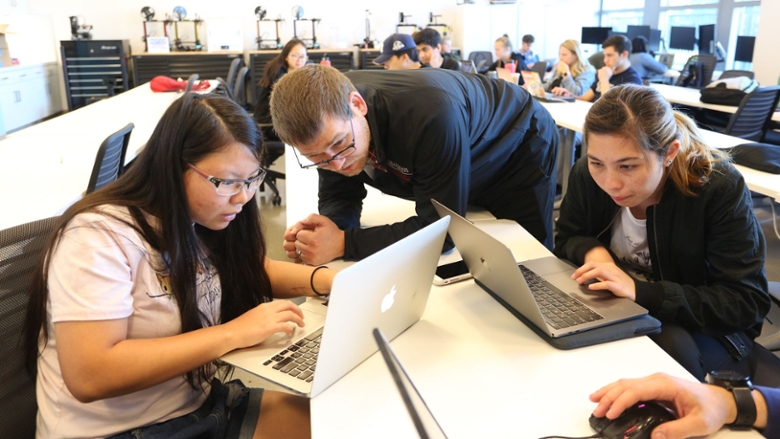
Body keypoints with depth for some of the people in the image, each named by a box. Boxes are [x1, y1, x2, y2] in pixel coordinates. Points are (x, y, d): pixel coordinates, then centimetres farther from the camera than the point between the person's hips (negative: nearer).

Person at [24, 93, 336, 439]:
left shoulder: (202, 221, -1)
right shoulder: (99, 236, -22)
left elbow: (249, 271, 14)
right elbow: (89, 376, -28)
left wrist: (324, 280, -4)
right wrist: (231, 334, -27)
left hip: (202, 403, 7)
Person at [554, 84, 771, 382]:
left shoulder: (720, 188, -23)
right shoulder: (586, 175, -13)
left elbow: (747, 304, -23)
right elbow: (565, 241, 4)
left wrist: (640, 291, -35)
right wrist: (592, 250, -21)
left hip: (704, 329, -1)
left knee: (669, 344, -35)